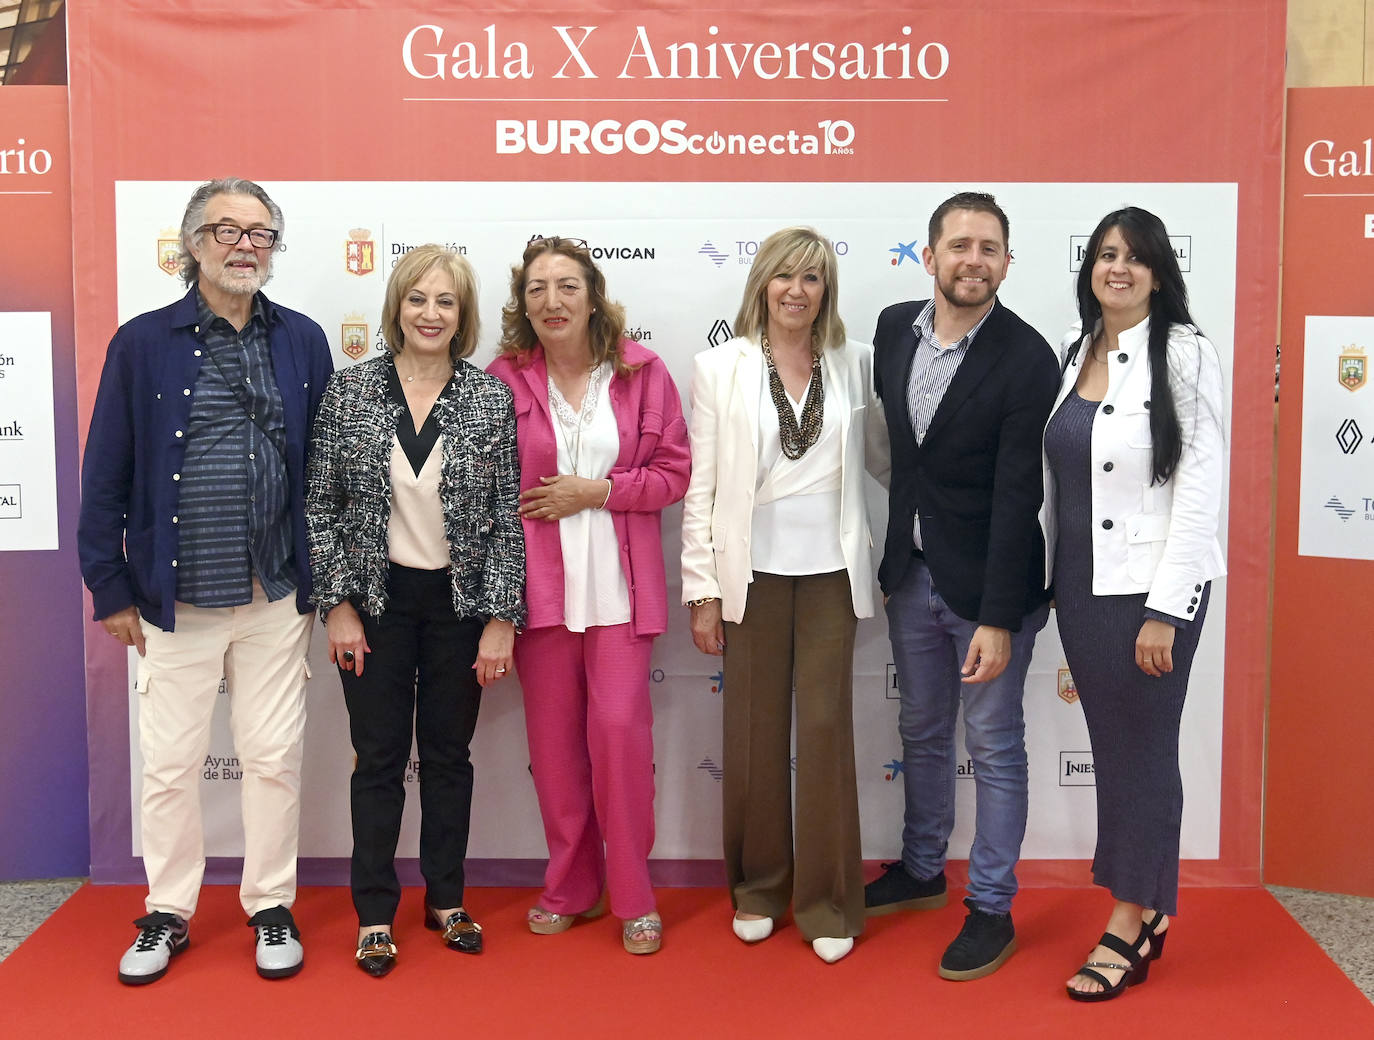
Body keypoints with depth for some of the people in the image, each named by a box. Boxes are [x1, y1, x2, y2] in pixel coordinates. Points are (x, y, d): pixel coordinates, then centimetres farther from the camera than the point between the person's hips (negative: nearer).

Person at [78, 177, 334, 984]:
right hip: (176, 599, -1)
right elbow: (106, 473, 1)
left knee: (275, 758, 9)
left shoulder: (303, 341, 4)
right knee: (169, 764, 9)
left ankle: (272, 908, 26)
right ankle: (169, 913, 27)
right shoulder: (143, 343, -1)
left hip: (277, 597, 1)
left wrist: (325, 580, 5)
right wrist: (111, 589, -1)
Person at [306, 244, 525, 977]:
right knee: (380, 756, 7)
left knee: (449, 753, 13)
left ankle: (446, 899, 29)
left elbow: (508, 516, -3)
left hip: (460, 601, 1)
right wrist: (337, 605, -6)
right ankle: (375, 914, 21)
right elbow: (321, 505, -1)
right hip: (377, 600, 0)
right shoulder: (349, 391, -3)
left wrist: (501, 619, -6)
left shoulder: (492, 400, -3)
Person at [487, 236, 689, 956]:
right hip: (537, 581, 1)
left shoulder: (642, 371, 2)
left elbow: (674, 472, 2)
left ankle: (633, 895, 12)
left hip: (618, 583, -1)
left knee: (620, 728, -5)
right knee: (553, 735, 8)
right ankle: (572, 887, 26)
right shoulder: (504, 379, 2)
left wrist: (595, 492, -10)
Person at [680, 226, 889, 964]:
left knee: (826, 728, 3)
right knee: (754, 730, 8)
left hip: (830, 570, 1)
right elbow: (700, 486, -1)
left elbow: (881, 455, 16)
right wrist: (701, 589, -4)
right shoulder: (720, 368, 1)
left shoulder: (854, 363, 5)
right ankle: (758, 887, 25)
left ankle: (827, 902, 15)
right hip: (753, 570, -1)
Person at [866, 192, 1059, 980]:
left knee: (994, 747, 7)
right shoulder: (894, 327, 0)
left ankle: (992, 910, 21)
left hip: (987, 582, -6)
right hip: (911, 572, 6)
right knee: (922, 732, 20)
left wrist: (999, 620, -20)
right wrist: (892, 553, 13)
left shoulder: (1027, 358, -18)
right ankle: (922, 871, 39)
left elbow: (1017, 498, -19)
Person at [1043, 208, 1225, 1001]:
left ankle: (1129, 927, 19)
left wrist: (1165, 610, -16)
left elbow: (1201, 488, -14)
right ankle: (1148, 909, 28)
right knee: (1111, 748, 13)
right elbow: (1055, 474, 10)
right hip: (1080, 581, 6)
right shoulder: (1072, 351, 7)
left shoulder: (1183, 354, -10)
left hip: (1148, 587, -6)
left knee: (1143, 750, 5)